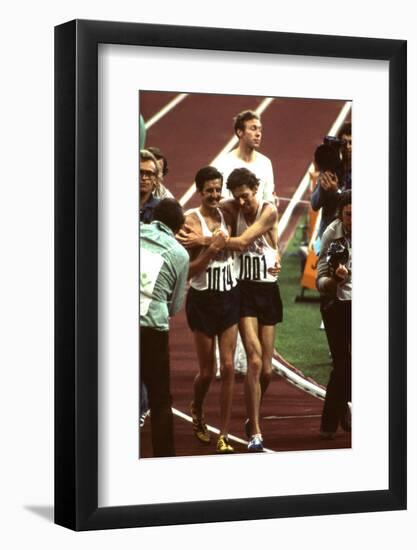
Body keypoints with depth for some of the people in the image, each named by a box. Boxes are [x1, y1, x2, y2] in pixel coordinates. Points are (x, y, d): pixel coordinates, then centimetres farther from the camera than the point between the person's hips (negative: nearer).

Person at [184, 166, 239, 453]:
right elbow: (189, 270, -15)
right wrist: (211, 248, -25)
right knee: (207, 370, 7)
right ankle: (196, 411, 39)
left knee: (228, 367, -1)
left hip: (229, 297, 4)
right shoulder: (191, 220, -12)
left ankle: (225, 435, 6)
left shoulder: (226, 215, 4)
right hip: (203, 299, -4)